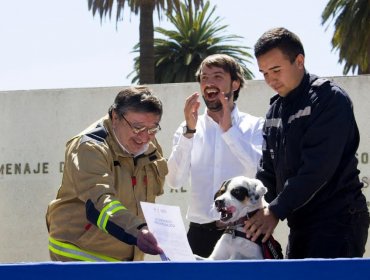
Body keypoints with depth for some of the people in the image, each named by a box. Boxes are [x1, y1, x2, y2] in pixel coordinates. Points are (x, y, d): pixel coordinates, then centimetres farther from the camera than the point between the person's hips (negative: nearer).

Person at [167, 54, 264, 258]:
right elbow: (175, 181, 0)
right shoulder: (188, 128, 12)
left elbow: (262, 172, -11)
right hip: (200, 232, 2)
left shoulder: (254, 126, 5)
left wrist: (229, 129, -12)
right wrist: (189, 130, -8)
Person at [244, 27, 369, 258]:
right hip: (301, 222, 8)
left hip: (338, 220, -8)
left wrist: (275, 211, -21)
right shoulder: (276, 111, 14)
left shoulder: (330, 99, -10)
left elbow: (317, 167, -19)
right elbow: (268, 170, 14)